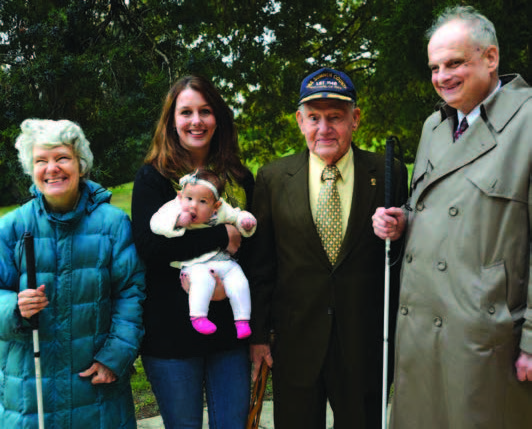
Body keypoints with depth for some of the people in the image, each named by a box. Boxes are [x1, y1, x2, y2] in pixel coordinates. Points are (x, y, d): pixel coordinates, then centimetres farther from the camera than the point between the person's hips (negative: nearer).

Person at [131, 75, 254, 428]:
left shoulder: (240, 177, 8)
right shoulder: (153, 177, -2)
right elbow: (149, 243, -17)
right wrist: (221, 236, -17)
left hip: (230, 327, 3)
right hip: (172, 331, -3)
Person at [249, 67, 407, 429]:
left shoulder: (388, 175, -2)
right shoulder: (273, 178, 1)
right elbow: (260, 264, 4)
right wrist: (258, 334, 3)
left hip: (366, 345, 0)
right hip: (295, 344, 1)